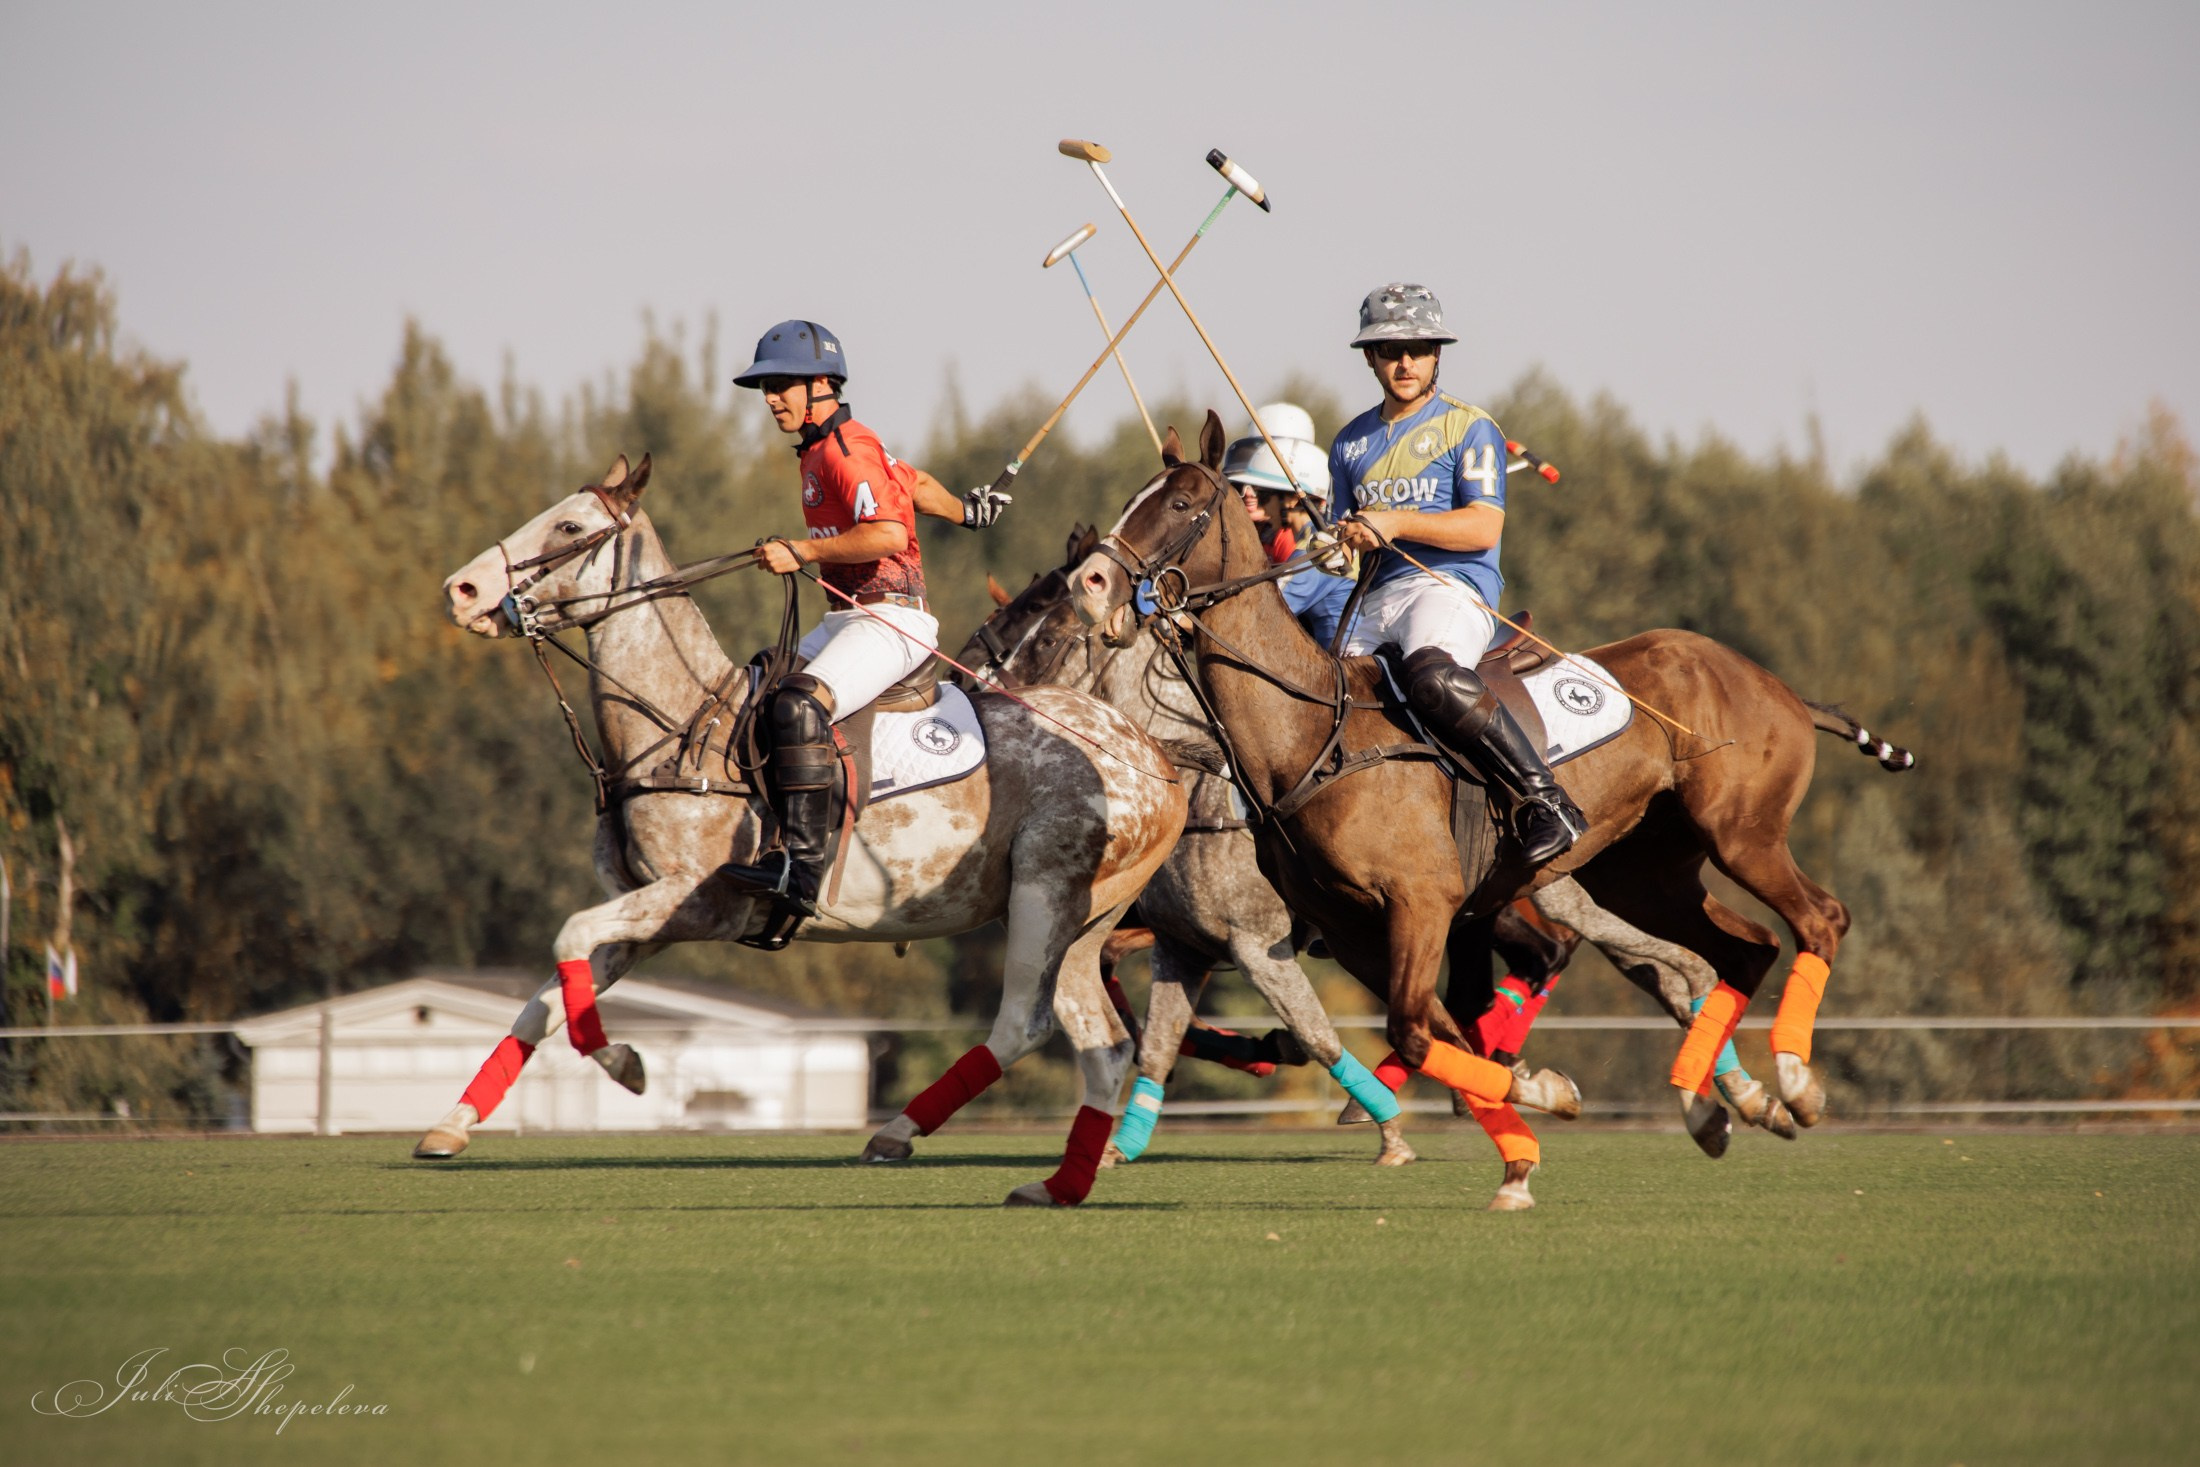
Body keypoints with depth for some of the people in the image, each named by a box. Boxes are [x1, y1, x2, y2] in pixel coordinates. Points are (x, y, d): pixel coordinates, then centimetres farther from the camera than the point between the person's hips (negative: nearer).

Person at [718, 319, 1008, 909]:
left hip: (890, 618, -11)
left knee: (801, 705, -31)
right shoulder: (821, 448, 17)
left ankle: (802, 870, -39)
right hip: (844, 617, 11)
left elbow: (889, 534, -29)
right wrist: (963, 510, 51)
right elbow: (915, 484, 33)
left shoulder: (846, 450, -14)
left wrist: (802, 551, -26)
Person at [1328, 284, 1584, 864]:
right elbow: (1342, 532, 23)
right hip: (1376, 598, 7)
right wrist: (1350, 539, -1)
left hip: (1453, 585, -7)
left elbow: (1484, 528, -8)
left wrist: (1397, 523, -17)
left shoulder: (1469, 428, 3)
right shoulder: (1351, 442, 21)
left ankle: (1546, 802, -34)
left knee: (1433, 676, -37)